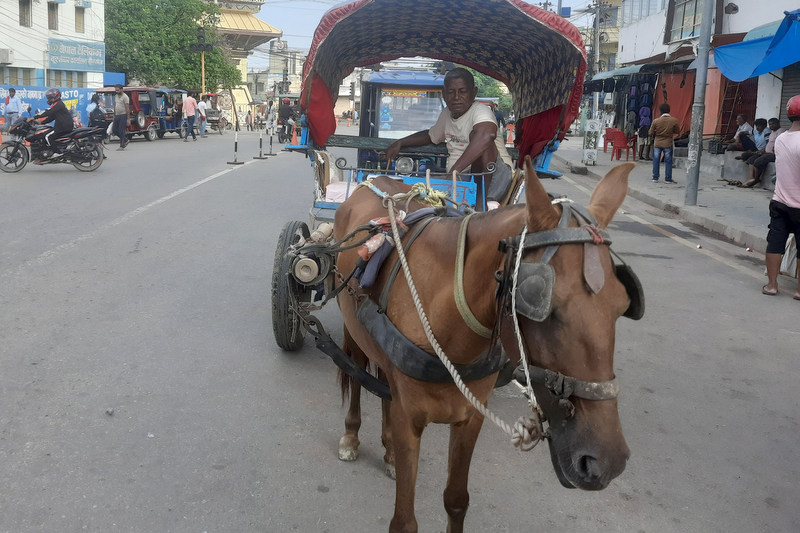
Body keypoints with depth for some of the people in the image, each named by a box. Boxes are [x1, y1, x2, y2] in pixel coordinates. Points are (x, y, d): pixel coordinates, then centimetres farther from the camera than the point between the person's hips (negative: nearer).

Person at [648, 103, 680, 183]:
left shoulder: (656, 121, -10)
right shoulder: (674, 120, -10)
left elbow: (650, 133, -3)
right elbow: (677, 131, 2)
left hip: (657, 143, 1)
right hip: (668, 144, 0)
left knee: (656, 161, 11)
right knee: (668, 162, 7)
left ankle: (655, 177, 13)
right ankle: (668, 178, 9)